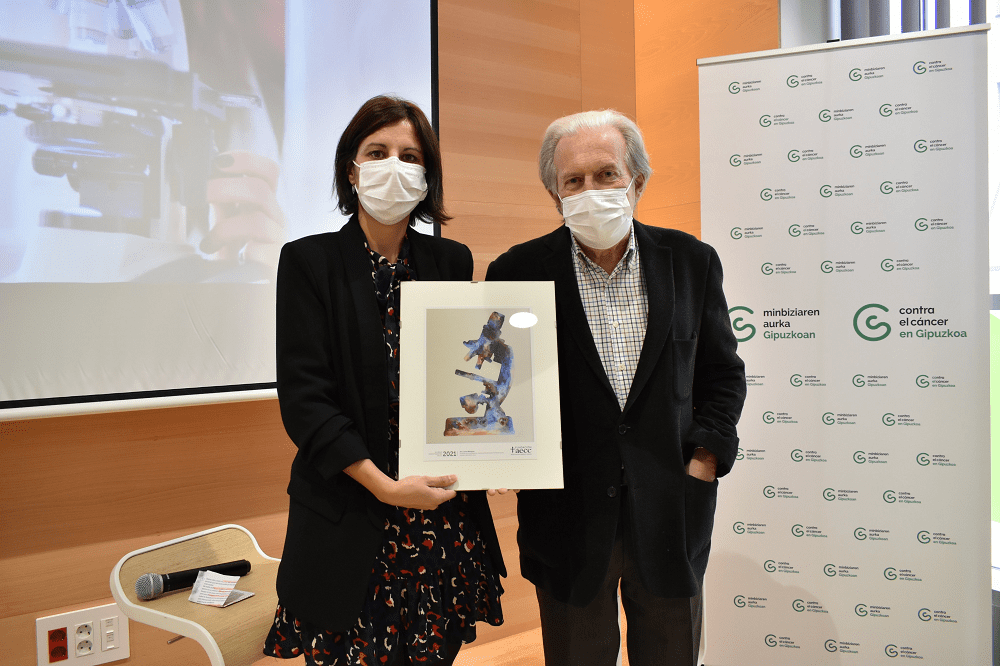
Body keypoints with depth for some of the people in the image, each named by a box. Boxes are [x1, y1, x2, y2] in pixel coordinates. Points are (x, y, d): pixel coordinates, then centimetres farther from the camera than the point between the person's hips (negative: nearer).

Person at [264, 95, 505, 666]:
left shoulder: (451, 262, 7)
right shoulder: (309, 261, -3)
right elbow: (303, 397, -9)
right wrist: (385, 486, -16)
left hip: (445, 513, 3)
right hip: (350, 525, -3)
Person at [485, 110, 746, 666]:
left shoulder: (691, 260, 1)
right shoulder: (519, 272, -6)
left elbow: (722, 371, 8)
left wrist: (707, 456, -2)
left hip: (671, 511, 2)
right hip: (569, 520, -1)